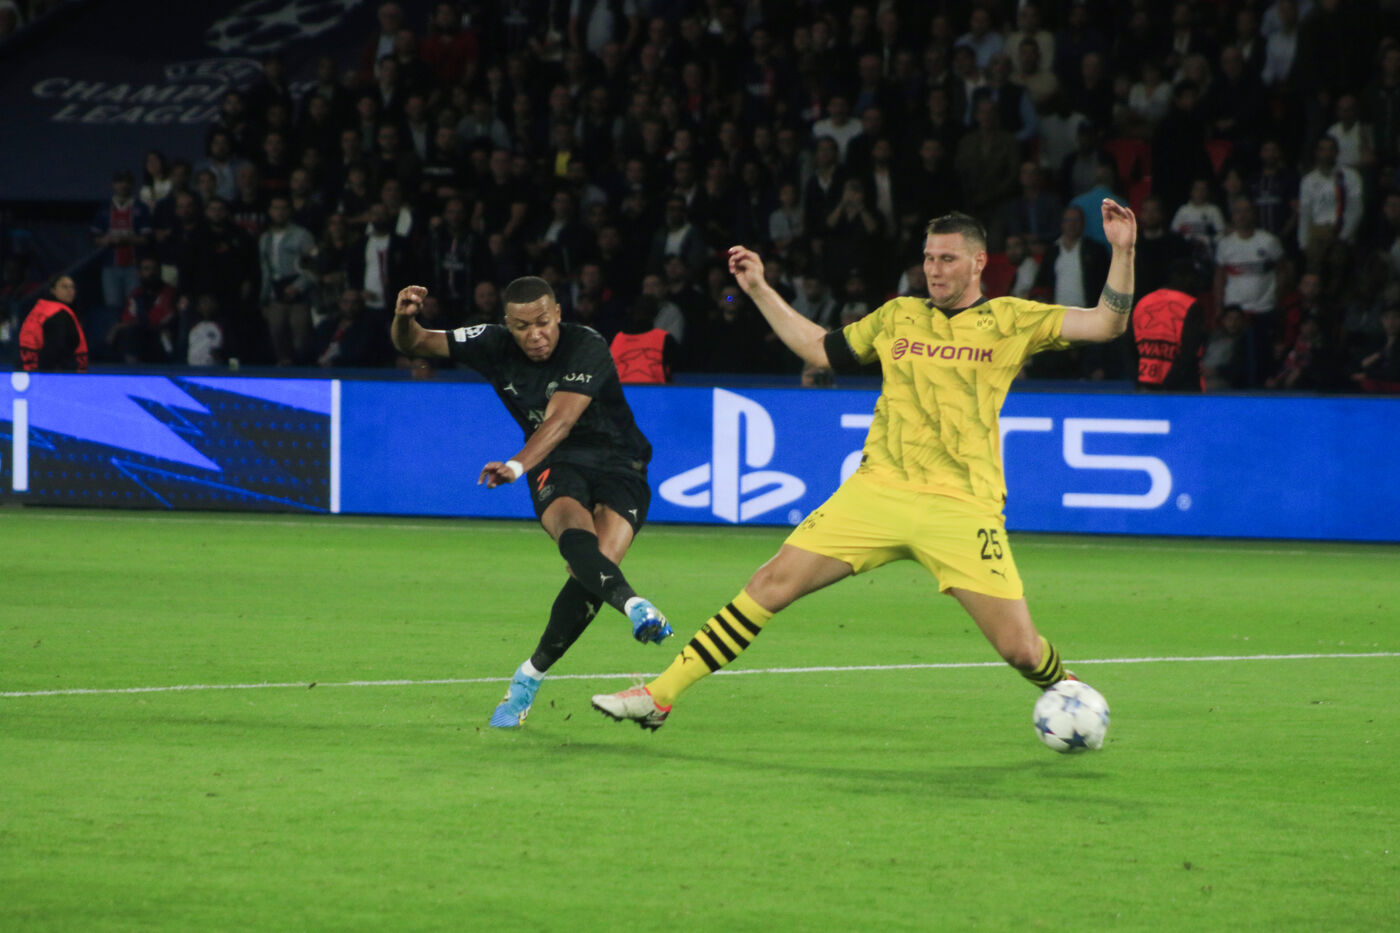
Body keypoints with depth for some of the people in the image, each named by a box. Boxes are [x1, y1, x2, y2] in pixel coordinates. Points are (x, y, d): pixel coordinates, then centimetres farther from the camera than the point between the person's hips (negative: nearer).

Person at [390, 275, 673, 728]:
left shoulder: (587, 348, -19)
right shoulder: (495, 344, -4)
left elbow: (561, 419, -33)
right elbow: (414, 345, 3)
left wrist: (519, 465, -50)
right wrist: (404, 318, -22)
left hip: (619, 467, -2)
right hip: (558, 469, 2)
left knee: (598, 565, -25)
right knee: (576, 534, -34)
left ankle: (531, 675, -9)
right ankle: (634, 606, -60)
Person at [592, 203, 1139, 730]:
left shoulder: (1010, 321, 5)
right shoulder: (899, 317, 15)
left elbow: (1108, 323, -1)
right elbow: (821, 350, 27)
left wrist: (1122, 252, -14)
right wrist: (760, 291, 24)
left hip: (962, 506, -3)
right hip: (878, 489, 3)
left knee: (1019, 648, -9)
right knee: (773, 583, -6)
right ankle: (660, 695, -2)